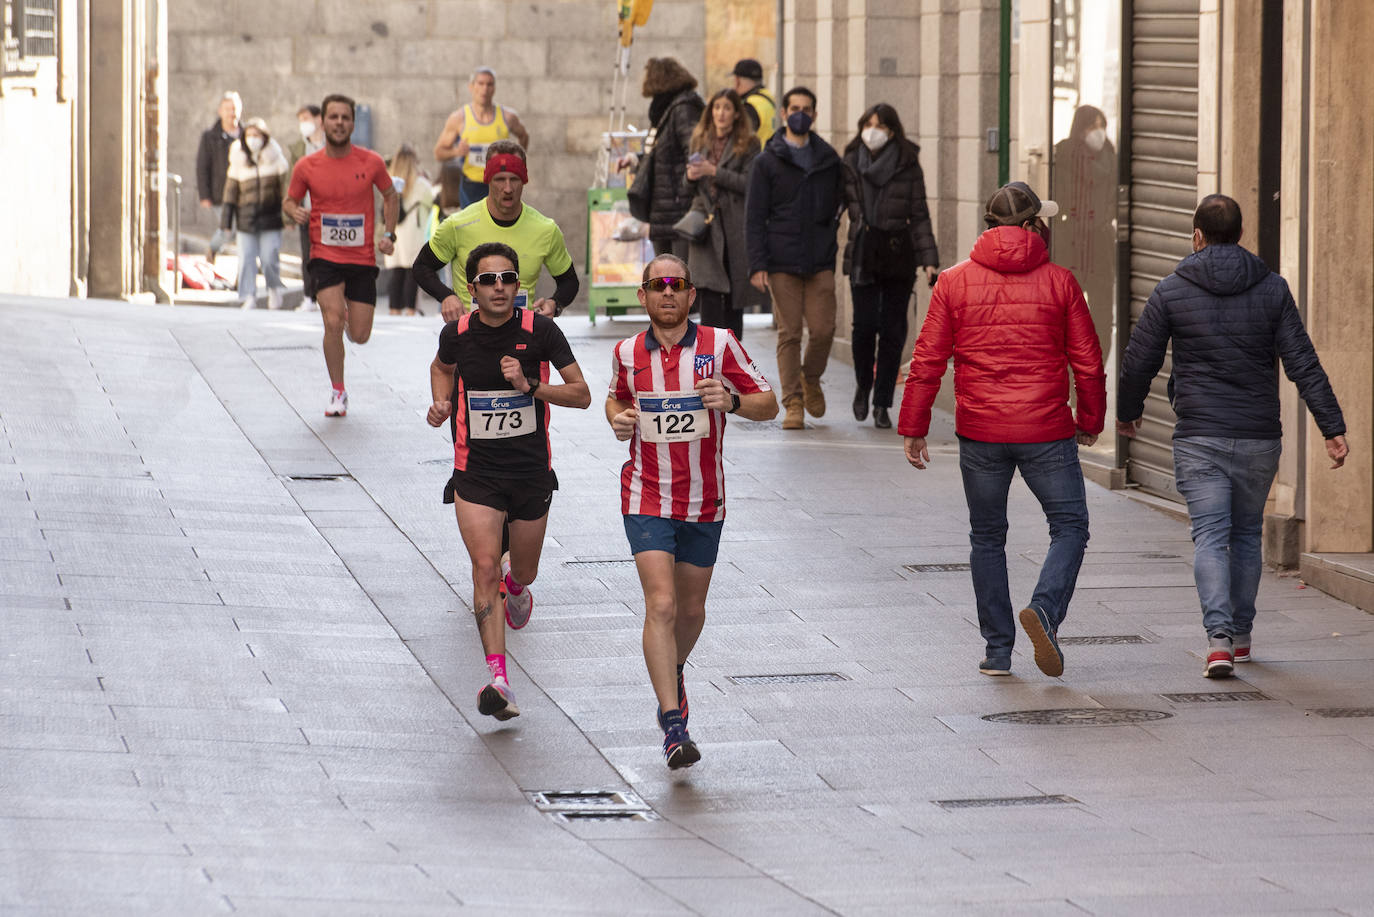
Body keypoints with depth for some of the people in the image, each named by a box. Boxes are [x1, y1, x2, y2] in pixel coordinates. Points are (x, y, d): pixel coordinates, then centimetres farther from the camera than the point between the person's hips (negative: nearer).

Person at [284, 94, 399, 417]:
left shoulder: (371, 162, -3)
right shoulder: (306, 167, -4)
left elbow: (390, 196, 13)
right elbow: (291, 200, 10)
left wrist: (389, 235, 2)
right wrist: (295, 211, -14)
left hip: (362, 259, 1)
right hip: (325, 256, -1)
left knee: (360, 336, 1)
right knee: (333, 323, -20)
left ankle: (350, 313, 40)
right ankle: (337, 392, -1)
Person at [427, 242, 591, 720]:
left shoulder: (540, 330, -11)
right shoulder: (457, 333, -6)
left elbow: (581, 394, -8)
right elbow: (442, 367, 19)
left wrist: (530, 385, -22)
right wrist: (441, 403, -1)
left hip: (531, 470, 1)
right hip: (475, 472, -1)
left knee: (524, 573, 18)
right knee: (485, 568, -18)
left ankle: (514, 581, 59)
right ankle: (499, 680, -24)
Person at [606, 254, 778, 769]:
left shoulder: (718, 345, -6)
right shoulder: (627, 353, -1)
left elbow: (769, 406, -2)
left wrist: (731, 401, -22)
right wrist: (618, 419, -3)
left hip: (704, 502, 1)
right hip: (646, 499, -1)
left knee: (691, 610, 15)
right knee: (661, 604, -16)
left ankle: (673, 672, 48)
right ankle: (674, 726, -18)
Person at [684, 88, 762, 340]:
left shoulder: (748, 144, 0)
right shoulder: (701, 141, 13)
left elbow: (749, 183, -11)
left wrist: (715, 172, -16)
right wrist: (691, 177, -4)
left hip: (735, 225, -2)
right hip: (706, 222, 2)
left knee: (733, 301, 3)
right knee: (709, 295, -10)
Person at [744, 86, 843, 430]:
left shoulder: (829, 159, 11)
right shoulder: (767, 162, 3)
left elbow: (840, 203, 22)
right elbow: (754, 217, 0)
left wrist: (832, 236, 8)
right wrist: (757, 264, -7)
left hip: (821, 262, 2)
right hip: (782, 262, -2)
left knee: (823, 329, -3)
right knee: (789, 333, -2)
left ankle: (811, 379, 24)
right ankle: (793, 403, 3)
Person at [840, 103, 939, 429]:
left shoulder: (908, 167, 0)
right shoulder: (851, 164, 5)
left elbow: (919, 216, 1)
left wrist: (929, 259, -6)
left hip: (898, 256, -1)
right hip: (862, 255, 1)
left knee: (892, 330, -2)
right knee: (865, 324, -11)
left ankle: (882, 404, 7)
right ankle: (863, 384, 16)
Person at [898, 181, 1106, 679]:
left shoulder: (955, 282, 1)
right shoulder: (1058, 282, -2)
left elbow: (927, 362, -1)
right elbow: (1088, 362, 1)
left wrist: (913, 428, 6)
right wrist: (1090, 421, 16)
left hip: (980, 433, 2)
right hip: (1046, 432, -2)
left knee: (987, 537, 14)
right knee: (1070, 526, 10)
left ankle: (998, 650, 13)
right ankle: (1045, 608, -15)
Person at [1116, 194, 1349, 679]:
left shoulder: (1171, 292, -3)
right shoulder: (1272, 289, 0)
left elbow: (1138, 362, 2)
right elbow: (1303, 364, -5)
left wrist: (1127, 413, 21)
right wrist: (1333, 428, -5)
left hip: (1199, 438, -2)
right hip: (1258, 438, 2)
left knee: (1210, 537, -4)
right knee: (1247, 534, 19)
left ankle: (1219, 638, -23)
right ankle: (1241, 634, 27)